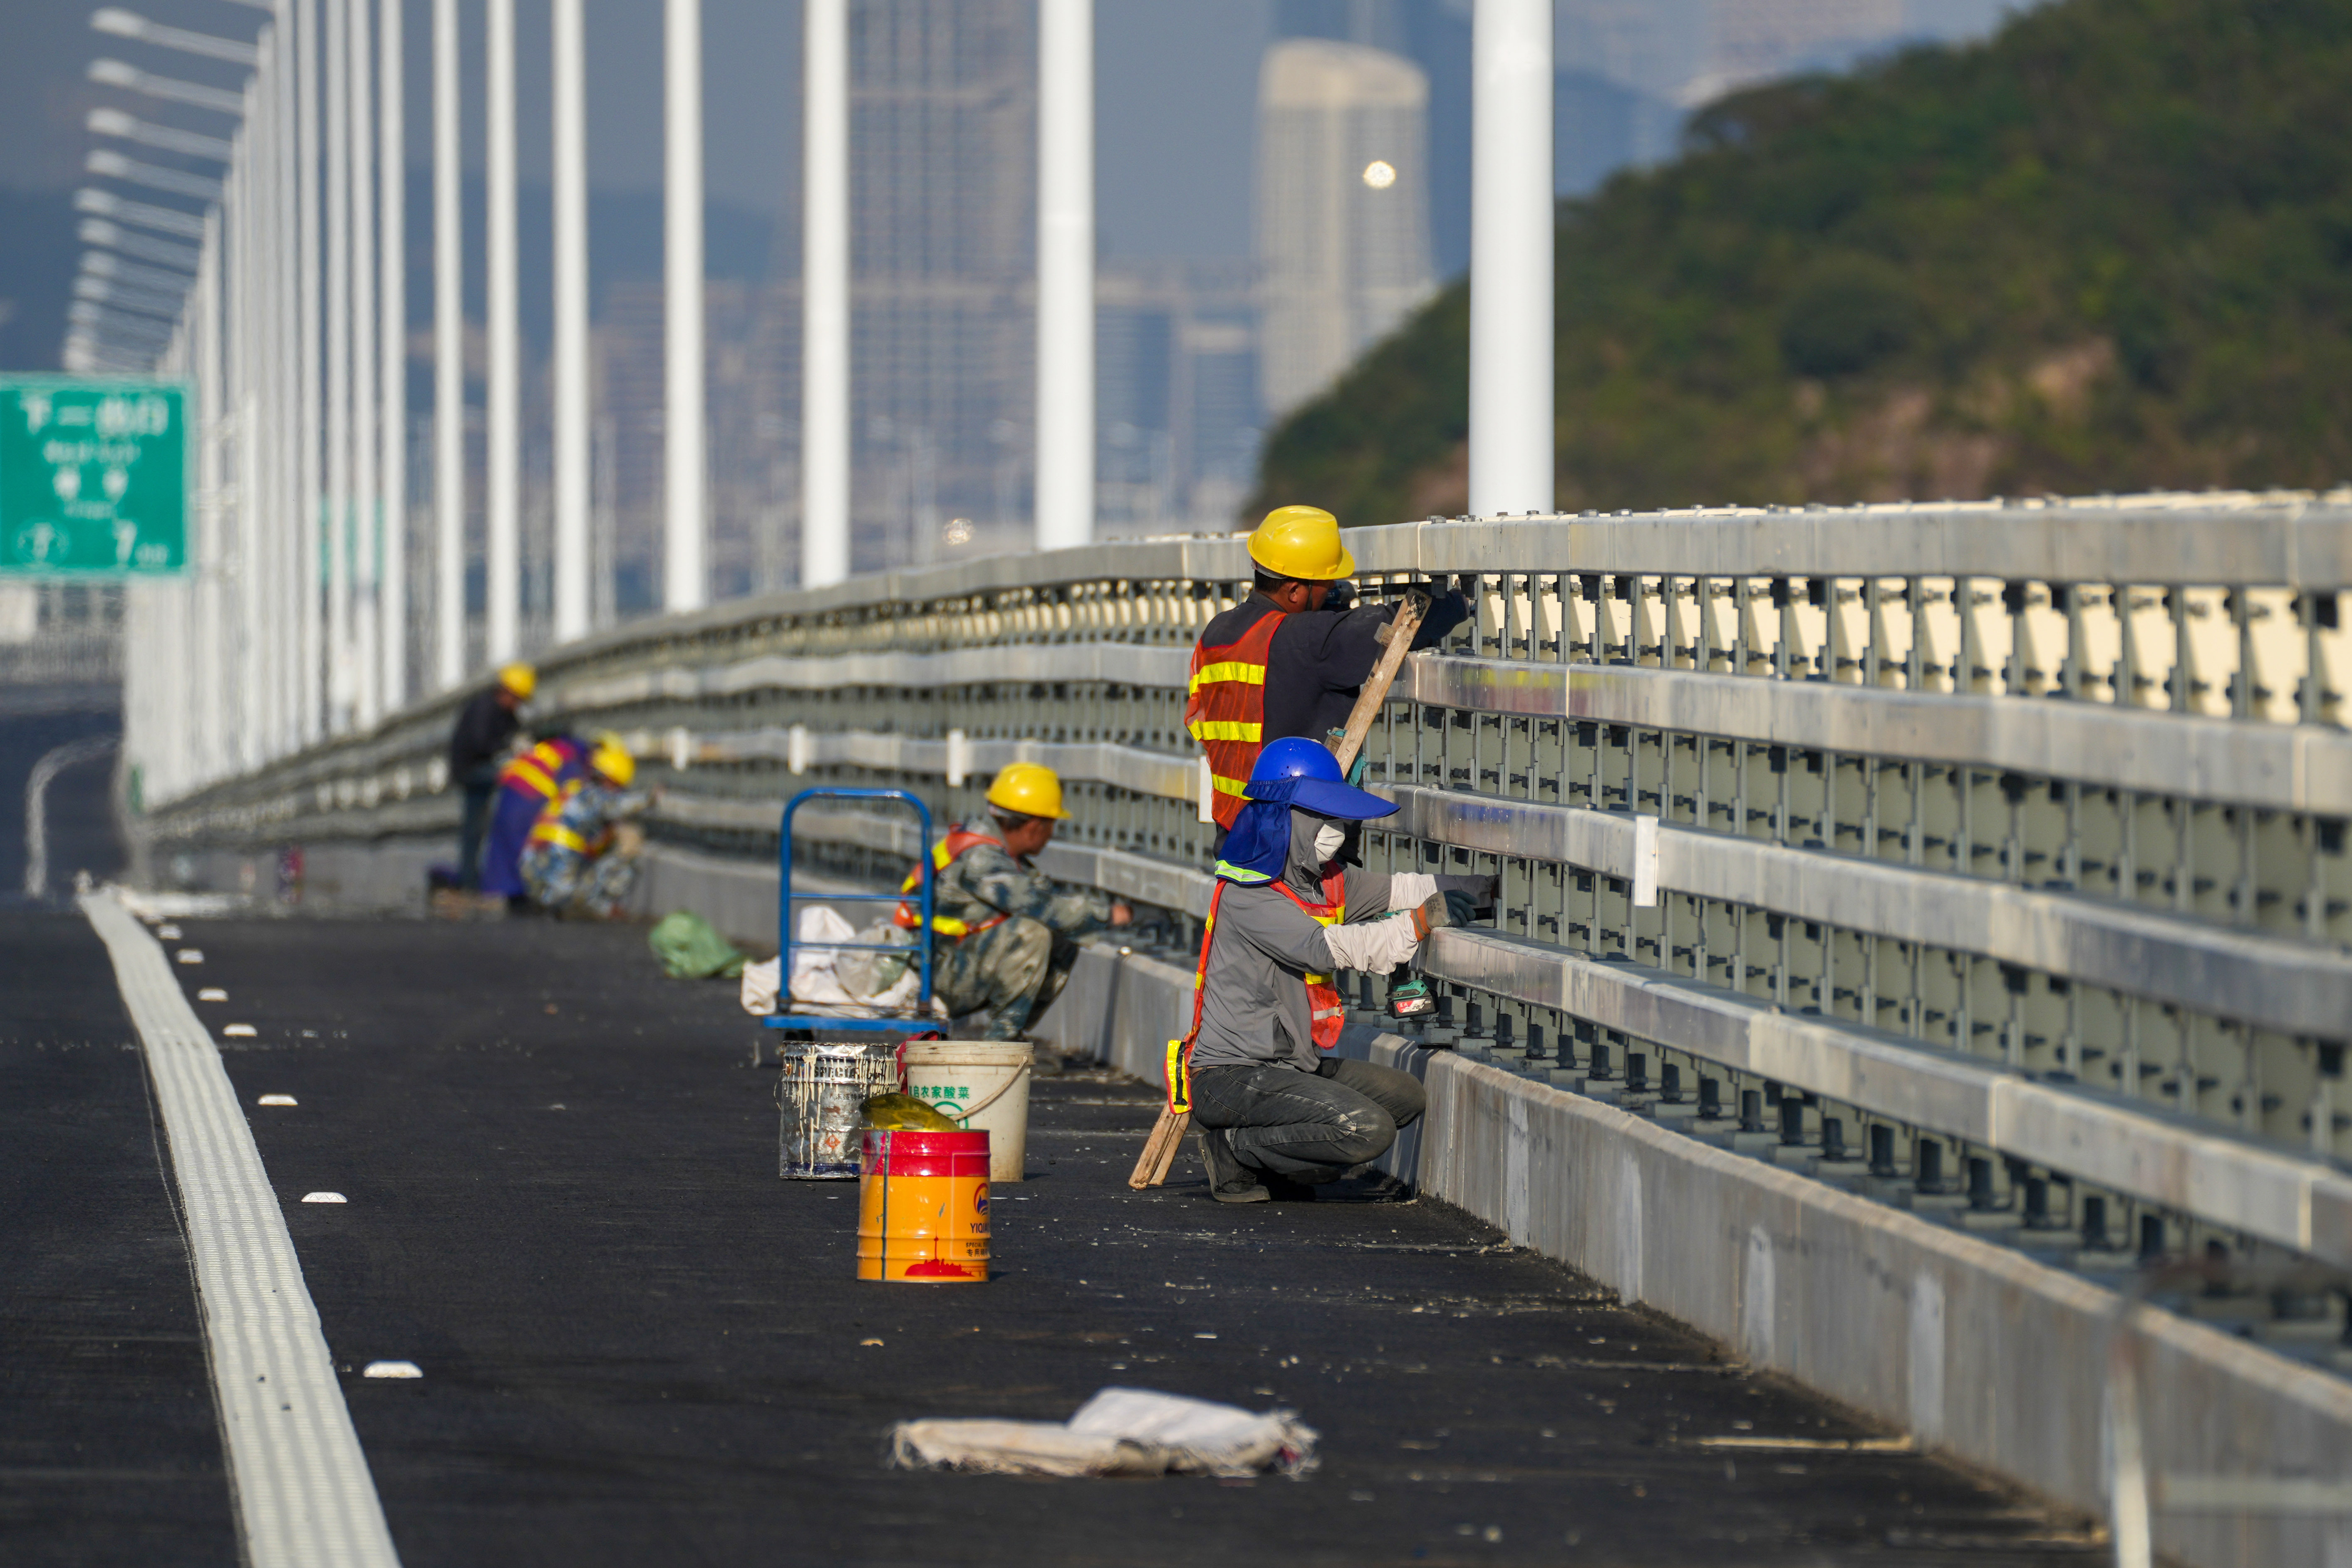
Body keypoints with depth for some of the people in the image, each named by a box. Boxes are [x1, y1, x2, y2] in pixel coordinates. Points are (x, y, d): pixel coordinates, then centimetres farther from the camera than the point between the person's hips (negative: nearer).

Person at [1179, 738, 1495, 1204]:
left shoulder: (1330, 879, 10)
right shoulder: (1247, 895, -19)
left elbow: (1399, 890, 19)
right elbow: (1326, 948, -29)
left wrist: (1490, 888, 10)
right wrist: (1421, 921, -26)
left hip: (1291, 1065, 10)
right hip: (1232, 1077, -10)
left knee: (1404, 1096, 17)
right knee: (1368, 1129, -23)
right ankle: (1235, 1149, -5)